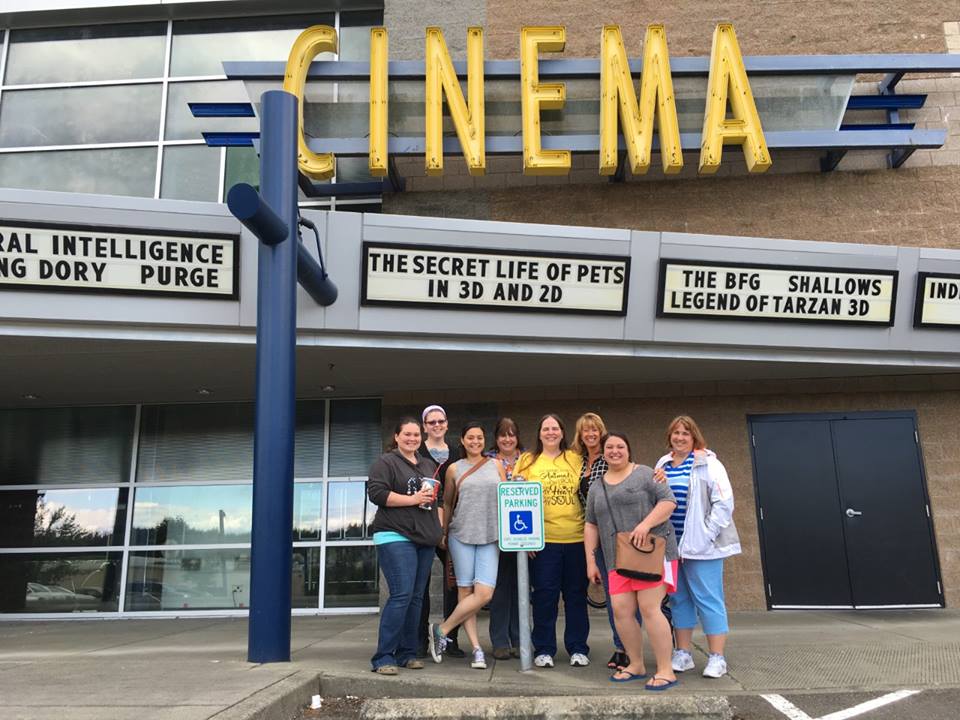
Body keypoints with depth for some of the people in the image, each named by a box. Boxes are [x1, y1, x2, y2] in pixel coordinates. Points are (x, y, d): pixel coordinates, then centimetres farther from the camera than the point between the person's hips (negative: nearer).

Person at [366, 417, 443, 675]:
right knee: (401, 594, -15)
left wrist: (440, 529, 16)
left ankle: (406, 654, 17)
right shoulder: (386, 462, -2)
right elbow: (376, 493, -14)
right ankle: (383, 657, -8)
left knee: (416, 597, 8)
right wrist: (413, 499, -14)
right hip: (395, 537, -7)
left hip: (425, 539, 7)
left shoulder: (429, 465, 20)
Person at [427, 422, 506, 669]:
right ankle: (477, 649, 9)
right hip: (461, 535, -1)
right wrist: (443, 534, 14)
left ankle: (440, 630, 3)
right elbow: (447, 503, 14)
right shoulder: (455, 469, 7)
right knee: (465, 592, -2)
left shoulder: (496, 466, 10)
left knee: (484, 593, -10)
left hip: (490, 537, 1)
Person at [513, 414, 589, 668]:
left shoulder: (576, 460, 8)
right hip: (543, 540, -1)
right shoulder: (527, 461, 5)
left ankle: (578, 648, 22)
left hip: (576, 538, 2)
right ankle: (543, 650, 16)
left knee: (576, 595, 9)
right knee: (544, 596, 3)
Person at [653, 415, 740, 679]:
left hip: (701, 546, -6)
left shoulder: (708, 464, -7)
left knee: (709, 599, -2)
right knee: (679, 599, 12)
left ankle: (717, 658, 8)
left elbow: (724, 503, -11)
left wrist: (703, 538, -15)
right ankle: (683, 654, 22)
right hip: (671, 545, 6)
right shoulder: (662, 465, 10)